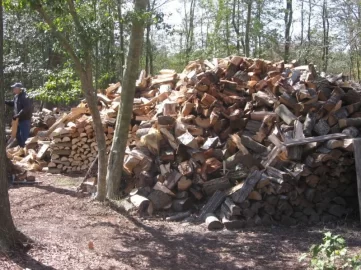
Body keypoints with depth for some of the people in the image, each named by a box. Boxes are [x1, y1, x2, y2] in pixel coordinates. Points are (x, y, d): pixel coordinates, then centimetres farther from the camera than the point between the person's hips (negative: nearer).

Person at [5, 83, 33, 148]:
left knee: (24, 136, -5)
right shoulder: (16, 96, 9)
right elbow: (12, 103, 26)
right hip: (19, 120, 10)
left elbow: (26, 109, -28)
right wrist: (5, 102, 10)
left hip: (25, 120, -10)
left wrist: (17, 115, -29)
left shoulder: (25, 97, -21)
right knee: (18, 135, 20)